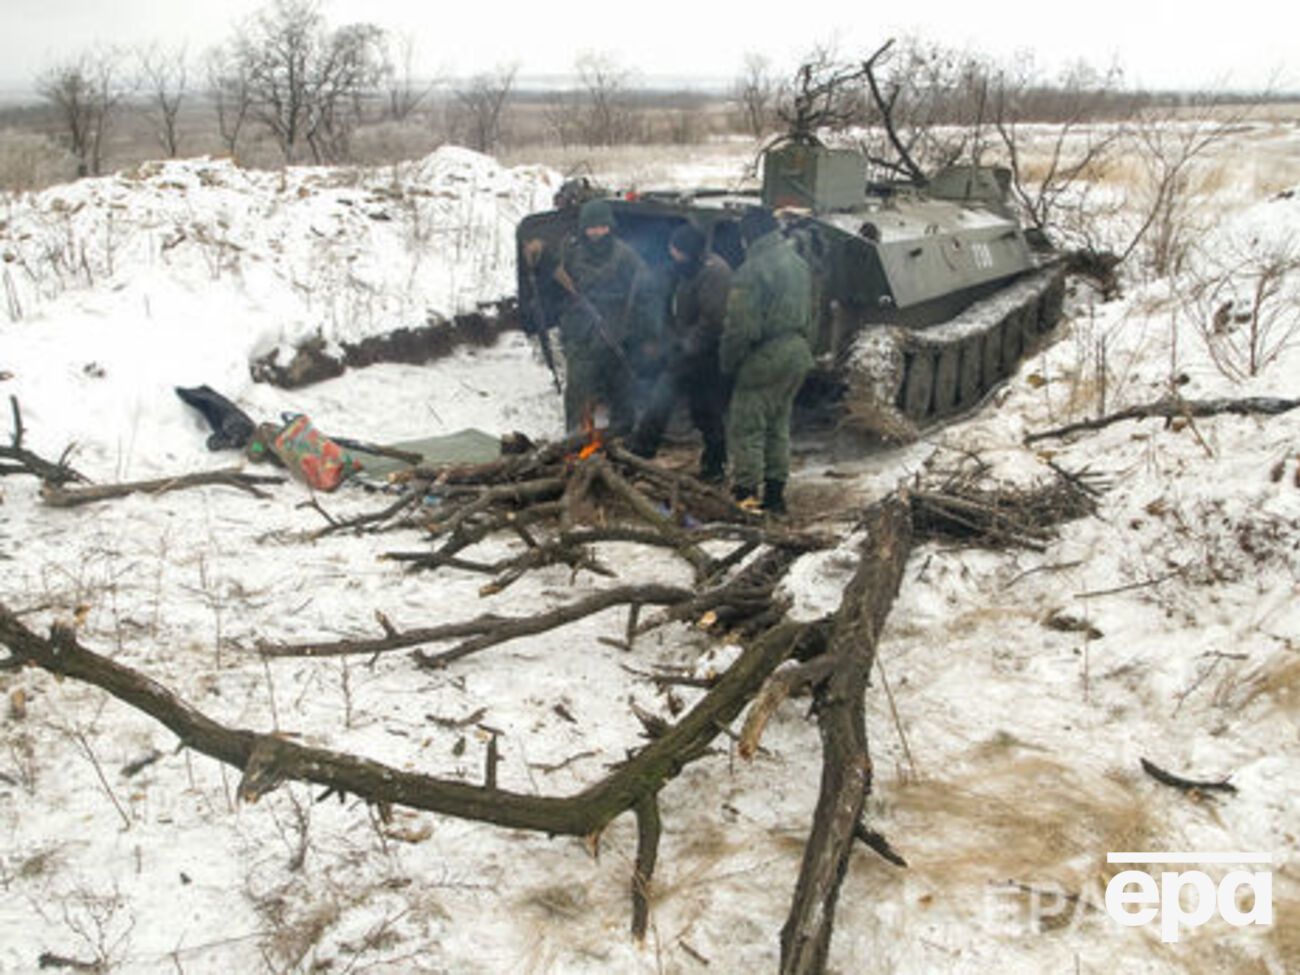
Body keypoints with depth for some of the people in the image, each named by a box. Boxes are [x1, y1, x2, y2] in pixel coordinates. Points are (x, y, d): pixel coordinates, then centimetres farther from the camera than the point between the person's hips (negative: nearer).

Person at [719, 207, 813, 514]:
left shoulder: (753, 270, -16)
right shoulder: (799, 264, 12)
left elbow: (741, 327, -18)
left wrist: (727, 362, -6)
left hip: (765, 357, -9)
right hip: (798, 352, 9)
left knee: (747, 426, -1)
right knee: (779, 425, 17)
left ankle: (745, 493, 0)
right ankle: (775, 494, 22)